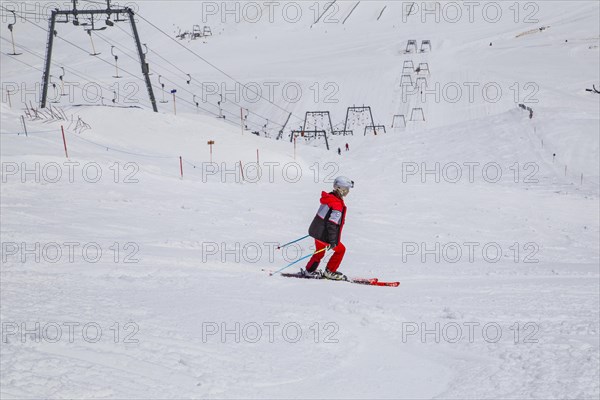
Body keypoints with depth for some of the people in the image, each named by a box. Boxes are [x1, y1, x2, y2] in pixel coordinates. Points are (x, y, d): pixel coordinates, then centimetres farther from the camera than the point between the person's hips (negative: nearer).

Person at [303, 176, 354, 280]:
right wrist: (333, 241, -26)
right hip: (324, 235, -9)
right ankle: (330, 272, 15)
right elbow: (332, 224, -28)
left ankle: (309, 270, 32)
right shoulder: (337, 205, -25)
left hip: (316, 230, 9)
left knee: (320, 251, 25)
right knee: (340, 250, 8)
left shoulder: (329, 198, 5)